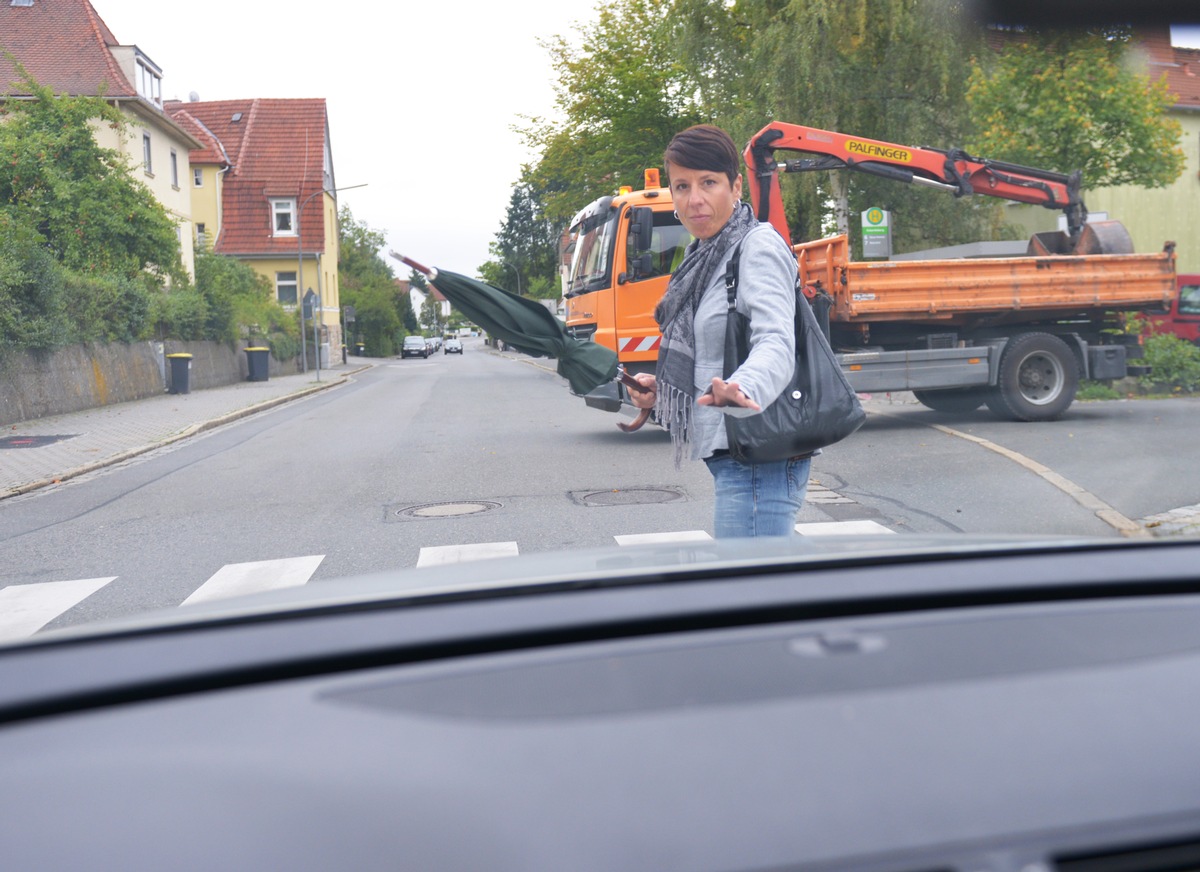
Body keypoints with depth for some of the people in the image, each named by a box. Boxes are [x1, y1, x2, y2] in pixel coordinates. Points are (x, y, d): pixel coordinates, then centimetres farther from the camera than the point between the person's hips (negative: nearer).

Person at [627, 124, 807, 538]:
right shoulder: (708, 256, 18)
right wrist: (662, 389, 9)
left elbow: (775, 344, -28)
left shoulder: (759, 248, -11)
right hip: (730, 457, 10)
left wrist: (742, 389, -47)